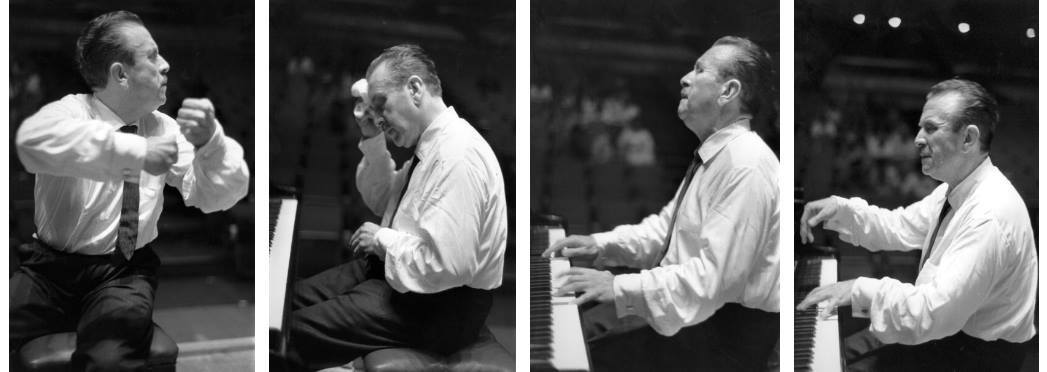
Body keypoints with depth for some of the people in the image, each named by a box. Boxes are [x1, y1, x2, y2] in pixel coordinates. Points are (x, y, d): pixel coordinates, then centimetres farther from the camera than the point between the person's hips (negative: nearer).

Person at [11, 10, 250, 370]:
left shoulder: (163, 127, 2)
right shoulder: (72, 110, -9)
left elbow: (215, 196, -5)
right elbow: (33, 138, -33)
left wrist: (209, 141, -25)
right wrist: (137, 151, -39)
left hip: (124, 272, 1)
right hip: (52, 265, -1)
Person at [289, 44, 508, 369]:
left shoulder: (457, 156, -26)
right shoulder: (430, 144, 5)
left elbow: (445, 265, -32)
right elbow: (382, 202, 19)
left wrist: (382, 239, -16)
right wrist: (373, 141, 3)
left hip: (442, 305, -10)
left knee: (299, 330, -14)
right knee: (297, 295, 12)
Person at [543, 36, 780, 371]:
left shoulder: (745, 166, -21)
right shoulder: (713, 154, 11)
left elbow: (714, 277, -26)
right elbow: (667, 225, 17)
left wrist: (618, 287, -25)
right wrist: (600, 244, 3)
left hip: (731, 335, -9)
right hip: (694, 309, 9)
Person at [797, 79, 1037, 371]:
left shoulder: (992, 215, -29)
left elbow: (937, 313, -34)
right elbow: (901, 227, 9)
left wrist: (863, 291, -29)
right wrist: (840, 209, -4)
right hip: (944, 326, 9)